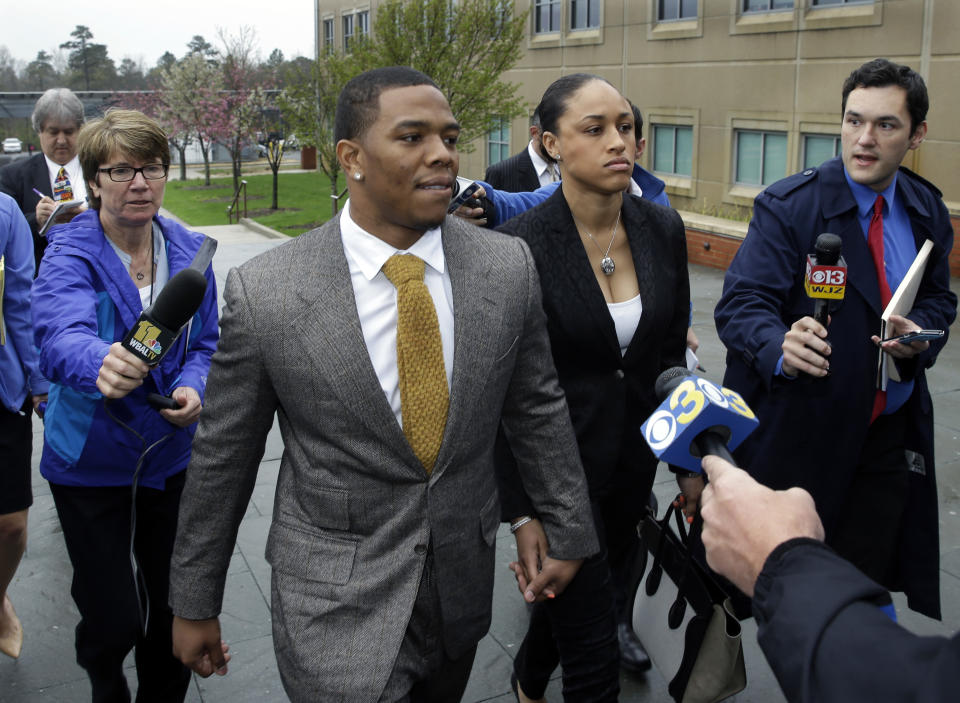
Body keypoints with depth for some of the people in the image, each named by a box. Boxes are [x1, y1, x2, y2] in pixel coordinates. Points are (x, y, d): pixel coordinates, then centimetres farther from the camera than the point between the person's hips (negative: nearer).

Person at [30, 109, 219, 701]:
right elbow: (60, 335, -35)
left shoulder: (190, 250, -2)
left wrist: (194, 388, -16)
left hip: (172, 457, 3)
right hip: (92, 464, -3)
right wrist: (102, 363, -58)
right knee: (112, 623, 5)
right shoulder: (71, 254, -15)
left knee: (176, 609, 14)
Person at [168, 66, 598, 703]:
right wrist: (194, 603, 3)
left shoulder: (509, 266, -8)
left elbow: (538, 407, 4)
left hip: (466, 579, 4)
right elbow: (223, 458, -6)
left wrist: (569, 532, 10)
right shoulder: (264, 291, -15)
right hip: (336, 610, -3)